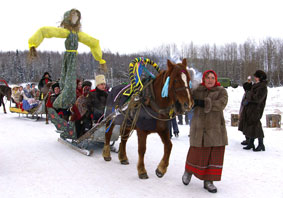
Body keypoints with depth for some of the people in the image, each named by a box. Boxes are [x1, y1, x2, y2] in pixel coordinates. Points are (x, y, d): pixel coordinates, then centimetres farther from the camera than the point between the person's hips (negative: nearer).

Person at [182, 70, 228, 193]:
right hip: (199, 127, 0)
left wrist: (203, 103, -21)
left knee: (215, 155, 1)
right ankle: (189, 171, 34)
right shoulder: (197, 91, 8)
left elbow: (221, 104, -16)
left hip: (215, 128, 0)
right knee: (196, 153, 4)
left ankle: (208, 181, 16)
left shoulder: (221, 91, 3)